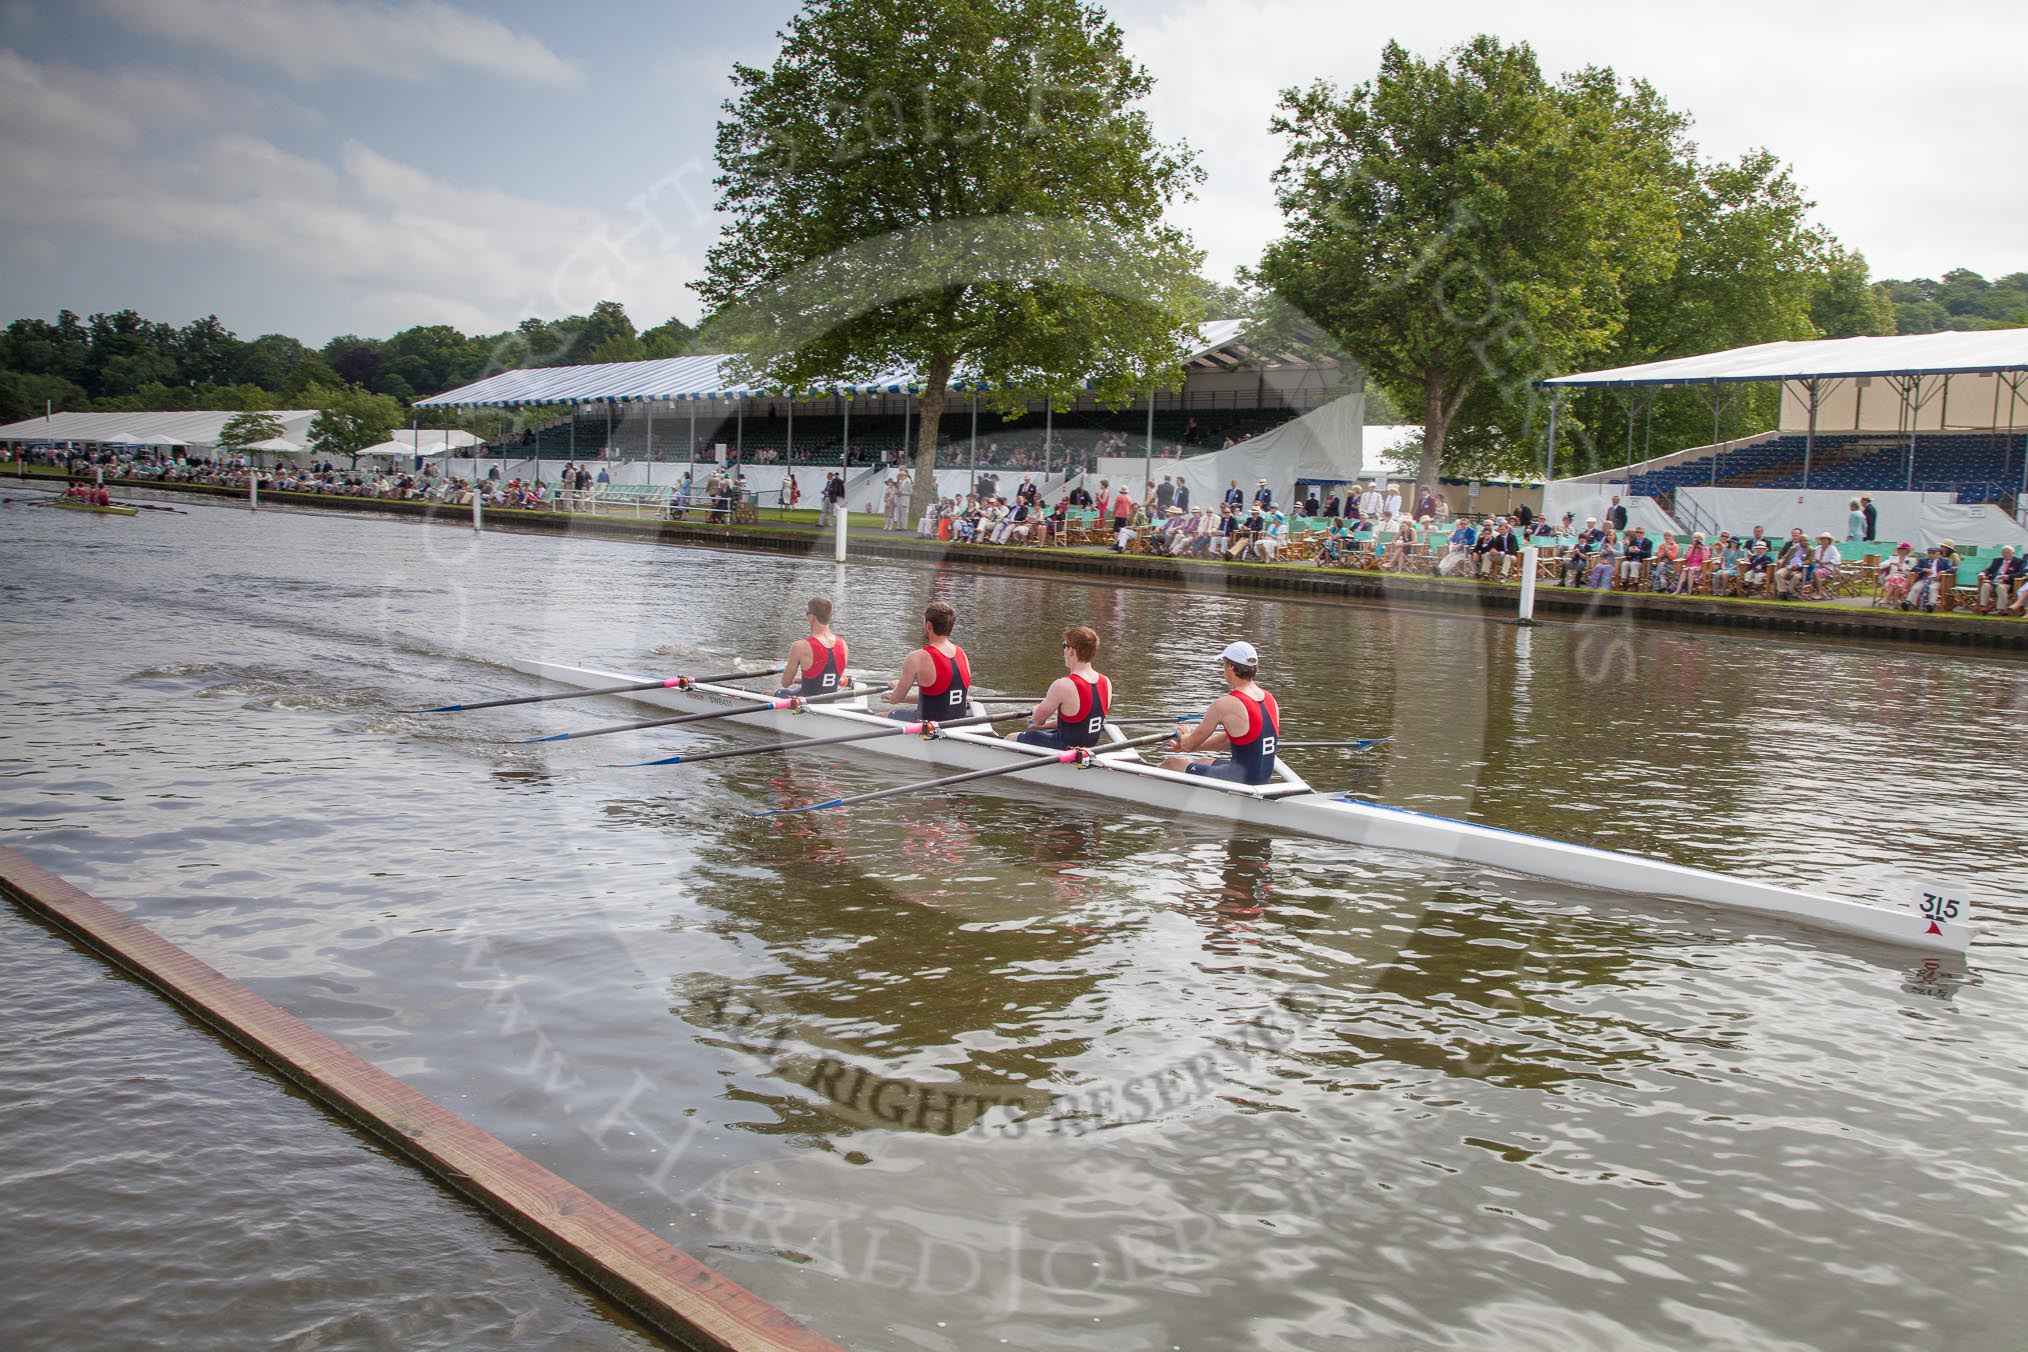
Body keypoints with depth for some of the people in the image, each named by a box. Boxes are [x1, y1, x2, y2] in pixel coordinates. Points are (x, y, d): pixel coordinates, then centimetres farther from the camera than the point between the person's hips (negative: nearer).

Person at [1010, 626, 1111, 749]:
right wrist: (1045, 725, 19)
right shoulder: (1106, 682, -5)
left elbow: (1037, 719, -12)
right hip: (1089, 748, 7)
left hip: (1065, 748, -7)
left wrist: (1036, 710, 14)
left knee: (1011, 738, 14)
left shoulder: (1063, 686, -27)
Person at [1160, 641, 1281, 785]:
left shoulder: (1224, 705, -19)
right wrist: (1184, 745, 22)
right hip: (1264, 778, 8)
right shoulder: (1269, 699, 4)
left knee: (1170, 764, 12)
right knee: (1199, 764, 30)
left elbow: (1188, 746, -8)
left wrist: (1185, 735, 18)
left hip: (1240, 781, -8)